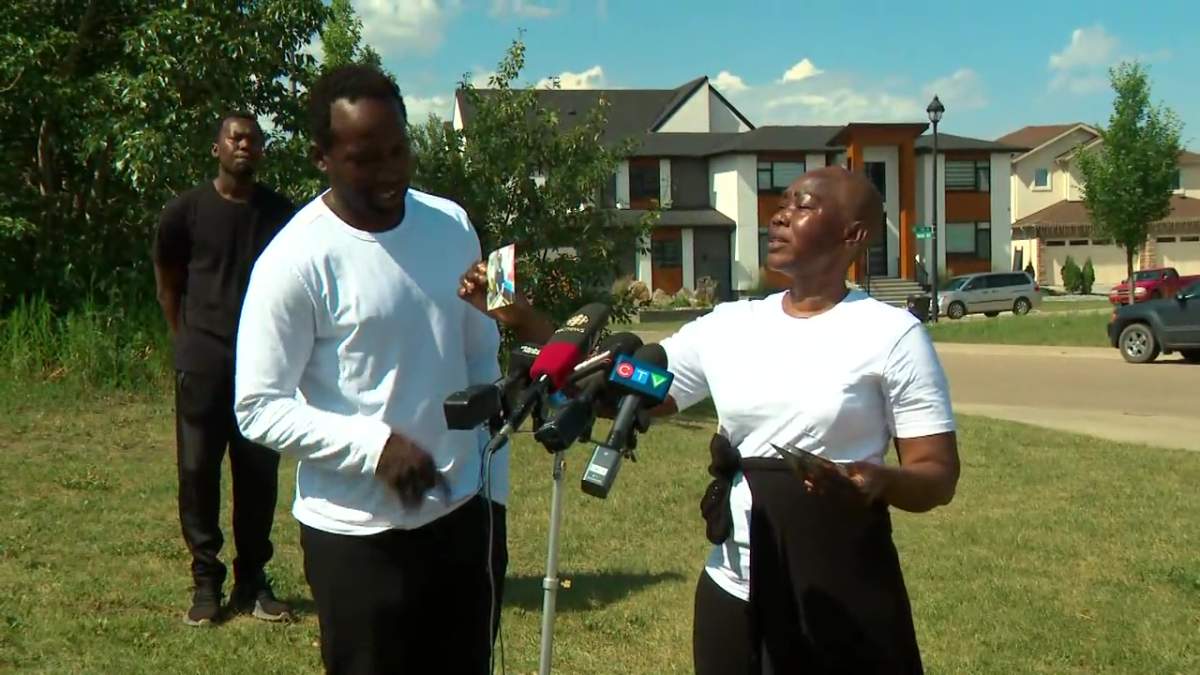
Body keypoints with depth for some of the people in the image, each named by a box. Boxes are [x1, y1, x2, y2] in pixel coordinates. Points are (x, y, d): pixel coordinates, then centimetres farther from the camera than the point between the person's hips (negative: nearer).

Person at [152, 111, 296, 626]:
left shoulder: (281, 213, 3)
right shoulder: (186, 211, -2)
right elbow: (167, 281, 10)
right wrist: (186, 338, 11)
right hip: (204, 361, -1)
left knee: (259, 472, 5)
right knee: (199, 470, 1)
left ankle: (252, 580, 15)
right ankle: (205, 580, 12)